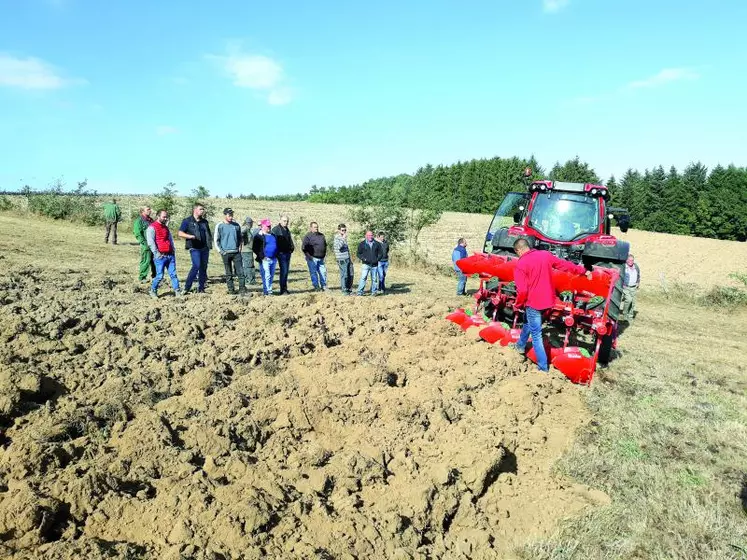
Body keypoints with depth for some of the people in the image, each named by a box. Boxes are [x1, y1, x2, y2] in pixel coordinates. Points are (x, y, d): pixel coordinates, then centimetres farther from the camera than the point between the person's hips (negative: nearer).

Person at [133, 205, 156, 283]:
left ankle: (154, 276, 22)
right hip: (146, 245, -7)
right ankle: (142, 277, 6)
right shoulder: (139, 220, -6)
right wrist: (145, 243, -17)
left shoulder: (151, 220, 18)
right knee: (146, 261, -4)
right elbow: (137, 234, -12)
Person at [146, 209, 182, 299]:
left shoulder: (165, 227, 20)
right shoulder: (152, 227, -5)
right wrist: (156, 253, -16)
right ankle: (153, 291, 14)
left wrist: (173, 251, 15)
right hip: (160, 256, -7)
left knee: (173, 274, 4)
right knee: (159, 276, -5)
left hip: (170, 255, 7)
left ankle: (177, 291, 6)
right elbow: (150, 242, -12)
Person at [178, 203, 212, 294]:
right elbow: (180, 233, -4)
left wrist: (210, 237, 6)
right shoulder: (187, 221, 2)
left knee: (203, 267, 5)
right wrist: (190, 236, -19)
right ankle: (186, 288, -11)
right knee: (196, 266, -19)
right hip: (194, 248, -6)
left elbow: (208, 234, 29)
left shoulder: (204, 222, 18)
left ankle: (201, 289, 13)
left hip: (205, 248, 6)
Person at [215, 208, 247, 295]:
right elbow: (216, 240, 3)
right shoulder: (220, 226, -1)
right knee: (229, 273, 4)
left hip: (236, 252, 2)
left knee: (240, 271, -4)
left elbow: (240, 237, 19)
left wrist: (240, 246, 6)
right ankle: (231, 290, 10)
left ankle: (242, 290, -2)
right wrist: (221, 251, -4)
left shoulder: (236, 225, 8)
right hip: (226, 253, -2)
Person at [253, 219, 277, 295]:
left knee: (271, 276, 9)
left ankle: (268, 290, 17)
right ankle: (267, 291, -8)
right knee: (266, 275, -10)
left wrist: (276, 255, 16)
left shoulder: (272, 235, 17)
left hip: (273, 259, 7)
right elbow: (254, 248, -8)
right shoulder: (259, 236, -4)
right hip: (265, 259, -7)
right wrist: (262, 257, -13)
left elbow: (276, 246, 27)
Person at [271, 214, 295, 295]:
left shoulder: (287, 230, 18)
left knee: (286, 271, 11)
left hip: (288, 253, 8)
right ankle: (283, 290, -8)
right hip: (281, 253, -8)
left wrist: (292, 247, 13)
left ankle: (285, 289, 18)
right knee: (283, 271, -11)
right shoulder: (275, 229, -7)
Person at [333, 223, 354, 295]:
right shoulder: (337, 238, -8)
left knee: (350, 275, 8)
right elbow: (338, 247, -26)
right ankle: (344, 290, 6)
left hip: (348, 259, 8)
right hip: (342, 260, -8)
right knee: (344, 275, -4)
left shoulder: (344, 238, 18)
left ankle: (349, 289, 18)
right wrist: (343, 238, -25)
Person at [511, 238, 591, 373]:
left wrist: (517, 305, -3)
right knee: (528, 321, 31)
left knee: (536, 336, 4)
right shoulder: (545, 254, 2)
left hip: (533, 303, -7)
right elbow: (564, 264, 12)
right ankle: (521, 345, 50)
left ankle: (543, 367, 8)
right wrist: (583, 271, 25)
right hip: (547, 300, 7)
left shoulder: (520, 265, -15)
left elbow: (522, 291, -20)